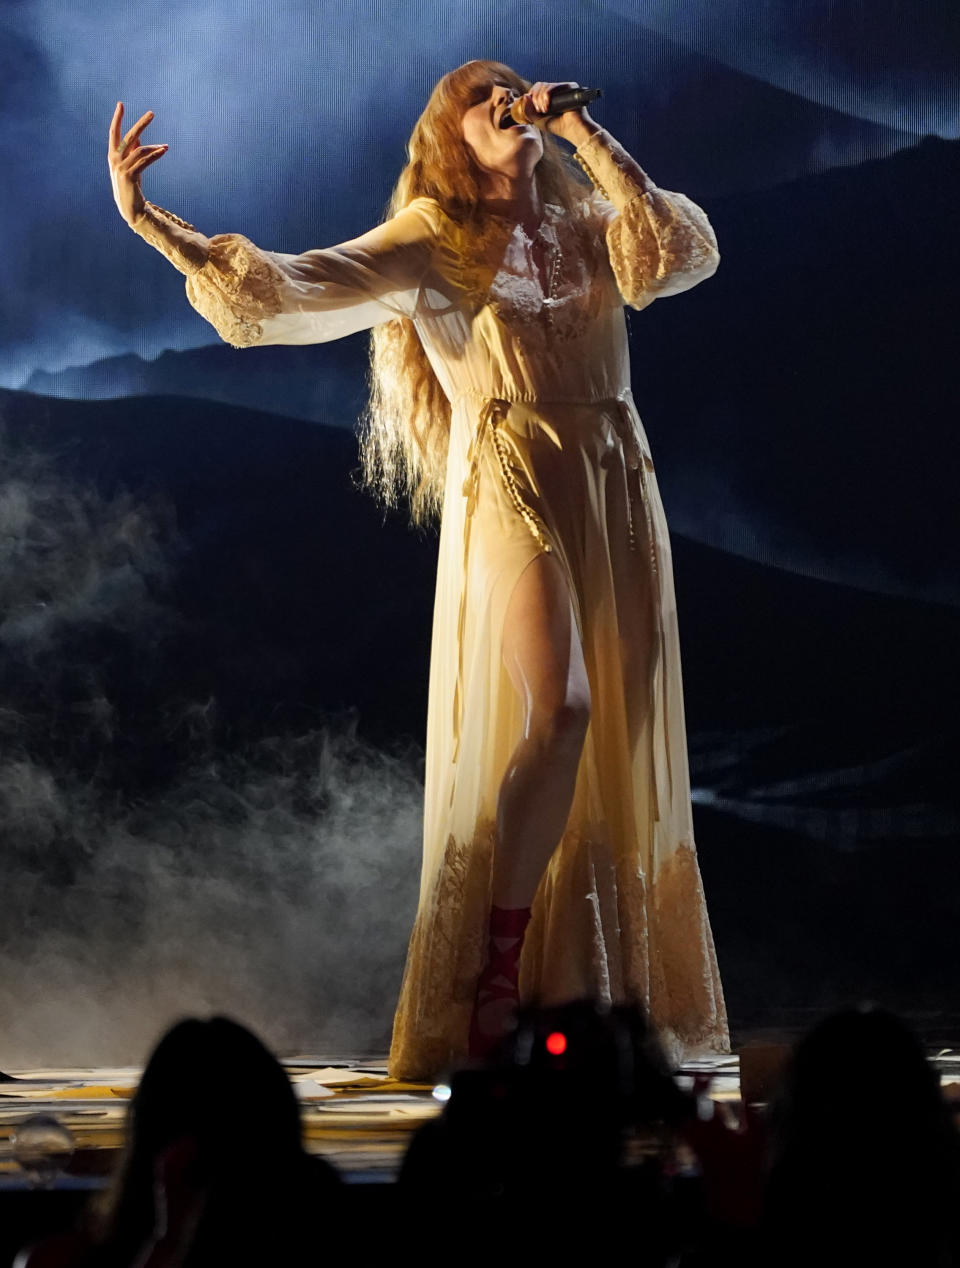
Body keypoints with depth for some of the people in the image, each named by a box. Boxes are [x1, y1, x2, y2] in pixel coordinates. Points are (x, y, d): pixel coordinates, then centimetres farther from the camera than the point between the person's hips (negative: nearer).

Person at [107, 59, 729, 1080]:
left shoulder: (584, 223, 16)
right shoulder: (431, 240, 5)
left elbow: (680, 256, -3)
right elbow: (292, 286, -5)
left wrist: (587, 134, -1)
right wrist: (151, 225, -13)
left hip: (618, 486, 5)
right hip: (516, 485, -5)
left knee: (629, 732, 1)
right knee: (558, 711, -21)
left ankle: (613, 987, 7)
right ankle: (494, 977, -16)